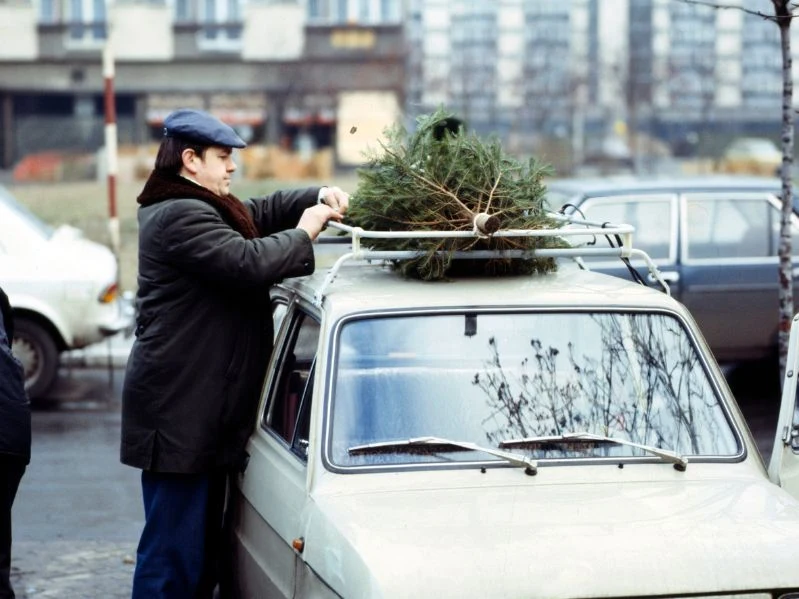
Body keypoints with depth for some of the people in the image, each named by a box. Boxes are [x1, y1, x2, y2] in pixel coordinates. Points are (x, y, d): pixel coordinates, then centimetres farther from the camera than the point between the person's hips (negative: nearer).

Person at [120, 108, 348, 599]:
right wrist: (303, 233, -11)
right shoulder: (181, 217, -16)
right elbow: (246, 262, -26)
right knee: (173, 550, -8)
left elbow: (263, 211, 25)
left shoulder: (200, 208, 18)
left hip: (204, 410, 11)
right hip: (179, 414, -11)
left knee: (203, 544, 17)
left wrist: (319, 197, 5)